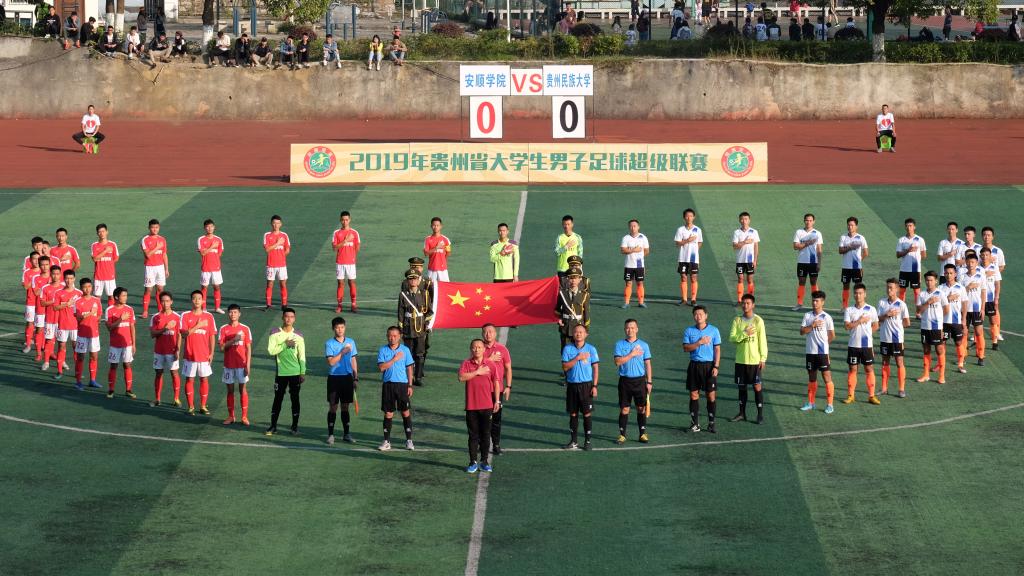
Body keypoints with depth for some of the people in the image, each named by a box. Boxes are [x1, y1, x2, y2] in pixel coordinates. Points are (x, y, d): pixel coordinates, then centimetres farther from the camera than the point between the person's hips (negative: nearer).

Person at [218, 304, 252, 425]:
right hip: (229, 365, 1)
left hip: (241, 365, -1)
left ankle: (244, 417, 6)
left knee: (242, 390, 2)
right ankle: (231, 416, 14)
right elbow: (222, 347, -6)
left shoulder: (245, 329, -1)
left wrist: (248, 365, -5)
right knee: (230, 390, 7)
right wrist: (233, 340, -19)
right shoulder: (224, 329, 0)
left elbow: (248, 348, 0)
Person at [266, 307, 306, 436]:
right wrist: (285, 344, -17)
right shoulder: (275, 333, -2)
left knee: (295, 399, 5)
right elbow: (271, 350, -12)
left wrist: (303, 372, -1)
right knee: (278, 399, 3)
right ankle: (273, 426, 9)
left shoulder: (298, 335, 2)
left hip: (295, 373, 1)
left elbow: (302, 355, 3)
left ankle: (295, 426, 13)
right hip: (281, 372, -1)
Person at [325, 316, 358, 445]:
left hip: (347, 377, 3)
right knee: (333, 407, 0)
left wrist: (356, 378, 10)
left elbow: (353, 361, 12)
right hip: (334, 377, -3)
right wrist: (342, 352, -20)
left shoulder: (351, 342, 6)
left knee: (345, 406, 10)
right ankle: (330, 435, 6)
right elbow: (331, 362, -15)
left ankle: (346, 434, 16)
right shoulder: (329, 344, -6)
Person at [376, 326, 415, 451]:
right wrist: (394, 359, -15)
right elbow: (381, 367, -10)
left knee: (406, 412, 1)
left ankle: (409, 440, 7)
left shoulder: (405, 350, 3)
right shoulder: (382, 350, 1)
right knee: (388, 414, 4)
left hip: (402, 384, 0)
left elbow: (409, 368, 6)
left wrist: (410, 385, 2)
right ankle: (386, 441, 10)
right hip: (388, 384, 0)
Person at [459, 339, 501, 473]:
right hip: (471, 406, 0)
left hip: (487, 405, 0)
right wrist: (477, 372, -14)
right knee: (473, 435, 4)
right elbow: (461, 377, -14)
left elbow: (496, 383, 4)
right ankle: (473, 462, 10)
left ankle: (484, 461, 14)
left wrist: (497, 401, 0)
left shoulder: (491, 365, 2)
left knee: (486, 434, 5)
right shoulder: (466, 364, 2)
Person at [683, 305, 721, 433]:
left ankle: (711, 423, 7)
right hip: (694, 365, 2)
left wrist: (716, 366, -7)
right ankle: (694, 423, 9)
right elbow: (685, 348, -5)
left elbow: (717, 350, 0)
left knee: (710, 395, 0)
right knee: (694, 394, 3)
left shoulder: (713, 330, 0)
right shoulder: (689, 331, 4)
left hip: (709, 365, -2)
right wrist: (699, 342, -16)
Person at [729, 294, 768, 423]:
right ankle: (742, 414, 19)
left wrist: (763, 358, -8)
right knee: (742, 387, 10)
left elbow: (763, 340, -5)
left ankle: (760, 415, 4)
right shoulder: (737, 320, 3)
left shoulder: (758, 320, -5)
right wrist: (745, 334, -18)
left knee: (757, 386, -1)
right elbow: (732, 338, -4)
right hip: (740, 359, 3)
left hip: (755, 360, -3)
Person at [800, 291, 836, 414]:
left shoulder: (826, 317, -6)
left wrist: (823, 343, 10)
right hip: (810, 351, 4)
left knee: (827, 377, -4)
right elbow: (802, 331, -3)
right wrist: (813, 325, -15)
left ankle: (830, 405, -1)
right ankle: (810, 403, 23)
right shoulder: (808, 316, 5)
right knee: (811, 378, 14)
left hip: (823, 352, -4)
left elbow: (832, 335, -1)